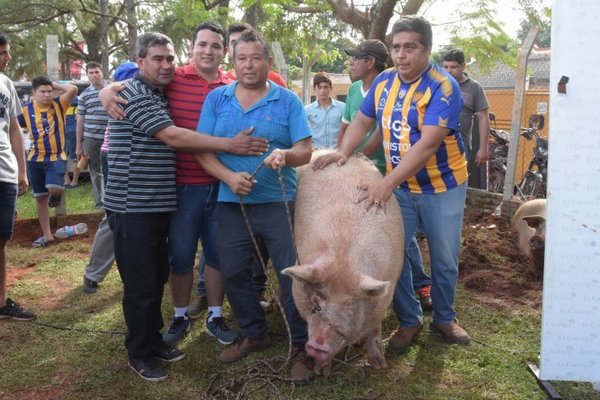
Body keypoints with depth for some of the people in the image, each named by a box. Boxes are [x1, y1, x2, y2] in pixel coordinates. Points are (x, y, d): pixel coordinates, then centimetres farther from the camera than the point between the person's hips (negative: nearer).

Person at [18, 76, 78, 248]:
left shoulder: (58, 105, -5)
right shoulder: (26, 110, -1)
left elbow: (73, 89, -21)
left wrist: (55, 84, -8)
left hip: (57, 157, -3)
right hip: (35, 159, 3)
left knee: (54, 188, -27)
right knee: (40, 197, 9)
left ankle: (57, 194, 14)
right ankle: (47, 234, 22)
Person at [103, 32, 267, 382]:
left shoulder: (161, 96, 15)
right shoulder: (133, 94, -13)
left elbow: (174, 140, 23)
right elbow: (172, 137, -22)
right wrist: (230, 145, -24)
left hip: (160, 204, 9)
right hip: (133, 206, -8)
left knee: (158, 277, 17)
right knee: (140, 284, 1)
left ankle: (154, 339, 33)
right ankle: (140, 354, 18)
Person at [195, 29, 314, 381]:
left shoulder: (288, 101, -1)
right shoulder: (216, 99, 5)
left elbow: (305, 151, -7)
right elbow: (202, 150, -1)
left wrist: (286, 155, -30)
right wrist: (229, 176, -18)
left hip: (279, 202, -3)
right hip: (231, 203, 3)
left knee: (293, 274, -1)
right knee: (233, 273, 12)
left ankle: (304, 346, 16)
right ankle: (254, 334, 33)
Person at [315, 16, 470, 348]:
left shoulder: (443, 87, -20)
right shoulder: (383, 82, -1)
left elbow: (428, 144, -29)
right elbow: (362, 121, 9)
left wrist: (387, 183, -36)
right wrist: (344, 152, -12)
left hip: (442, 187, -4)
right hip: (400, 187, 4)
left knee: (444, 259, 9)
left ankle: (444, 318, 32)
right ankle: (409, 320, 21)